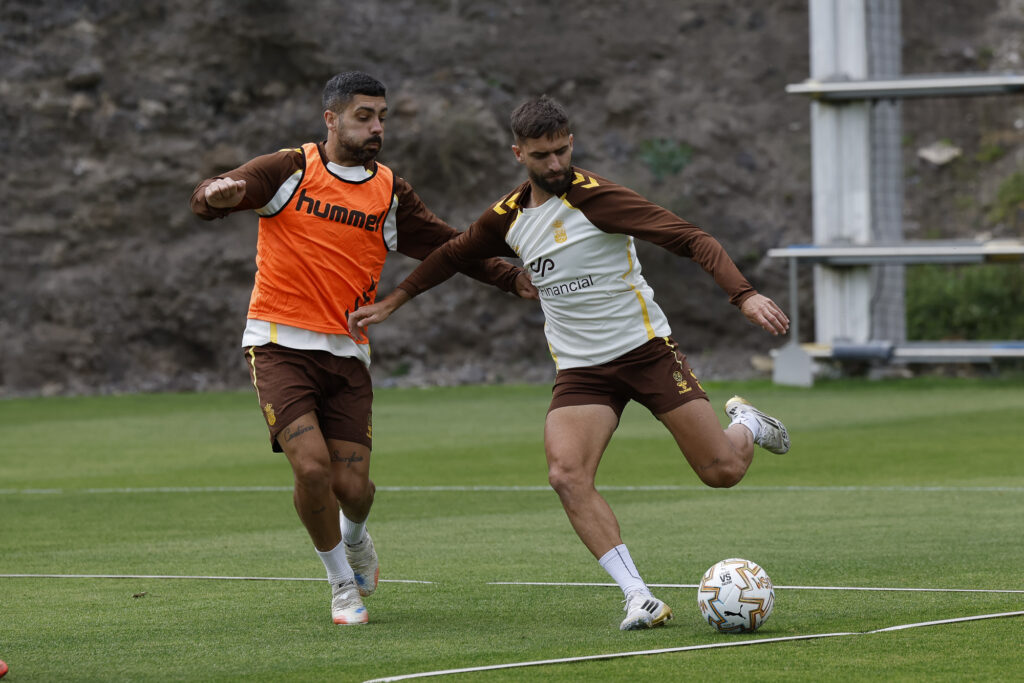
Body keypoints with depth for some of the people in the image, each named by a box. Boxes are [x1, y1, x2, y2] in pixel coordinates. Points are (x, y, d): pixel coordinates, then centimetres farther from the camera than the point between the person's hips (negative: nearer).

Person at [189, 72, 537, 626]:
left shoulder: (390, 195, 8)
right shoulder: (290, 170, -2)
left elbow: (450, 247, 13)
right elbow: (207, 199, -9)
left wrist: (514, 279, 1)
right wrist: (219, 193, -33)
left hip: (346, 352, 3)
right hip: (280, 345, -3)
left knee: (351, 484, -5)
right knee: (312, 466, -19)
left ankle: (354, 537, 34)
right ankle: (343, 584, 5)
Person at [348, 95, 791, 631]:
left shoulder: (593, 196, -13)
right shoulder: (508, 218, 4)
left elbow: (689, 239, -19)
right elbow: (454, 254, 25)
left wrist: (744, 295, -30)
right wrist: (392, 302, 27)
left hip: (645, 347, -4)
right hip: (581, 370, 4)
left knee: (722, 471, -8)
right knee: (566, 475, -23)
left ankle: (745, 426, 30)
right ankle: (639, 598, -21)